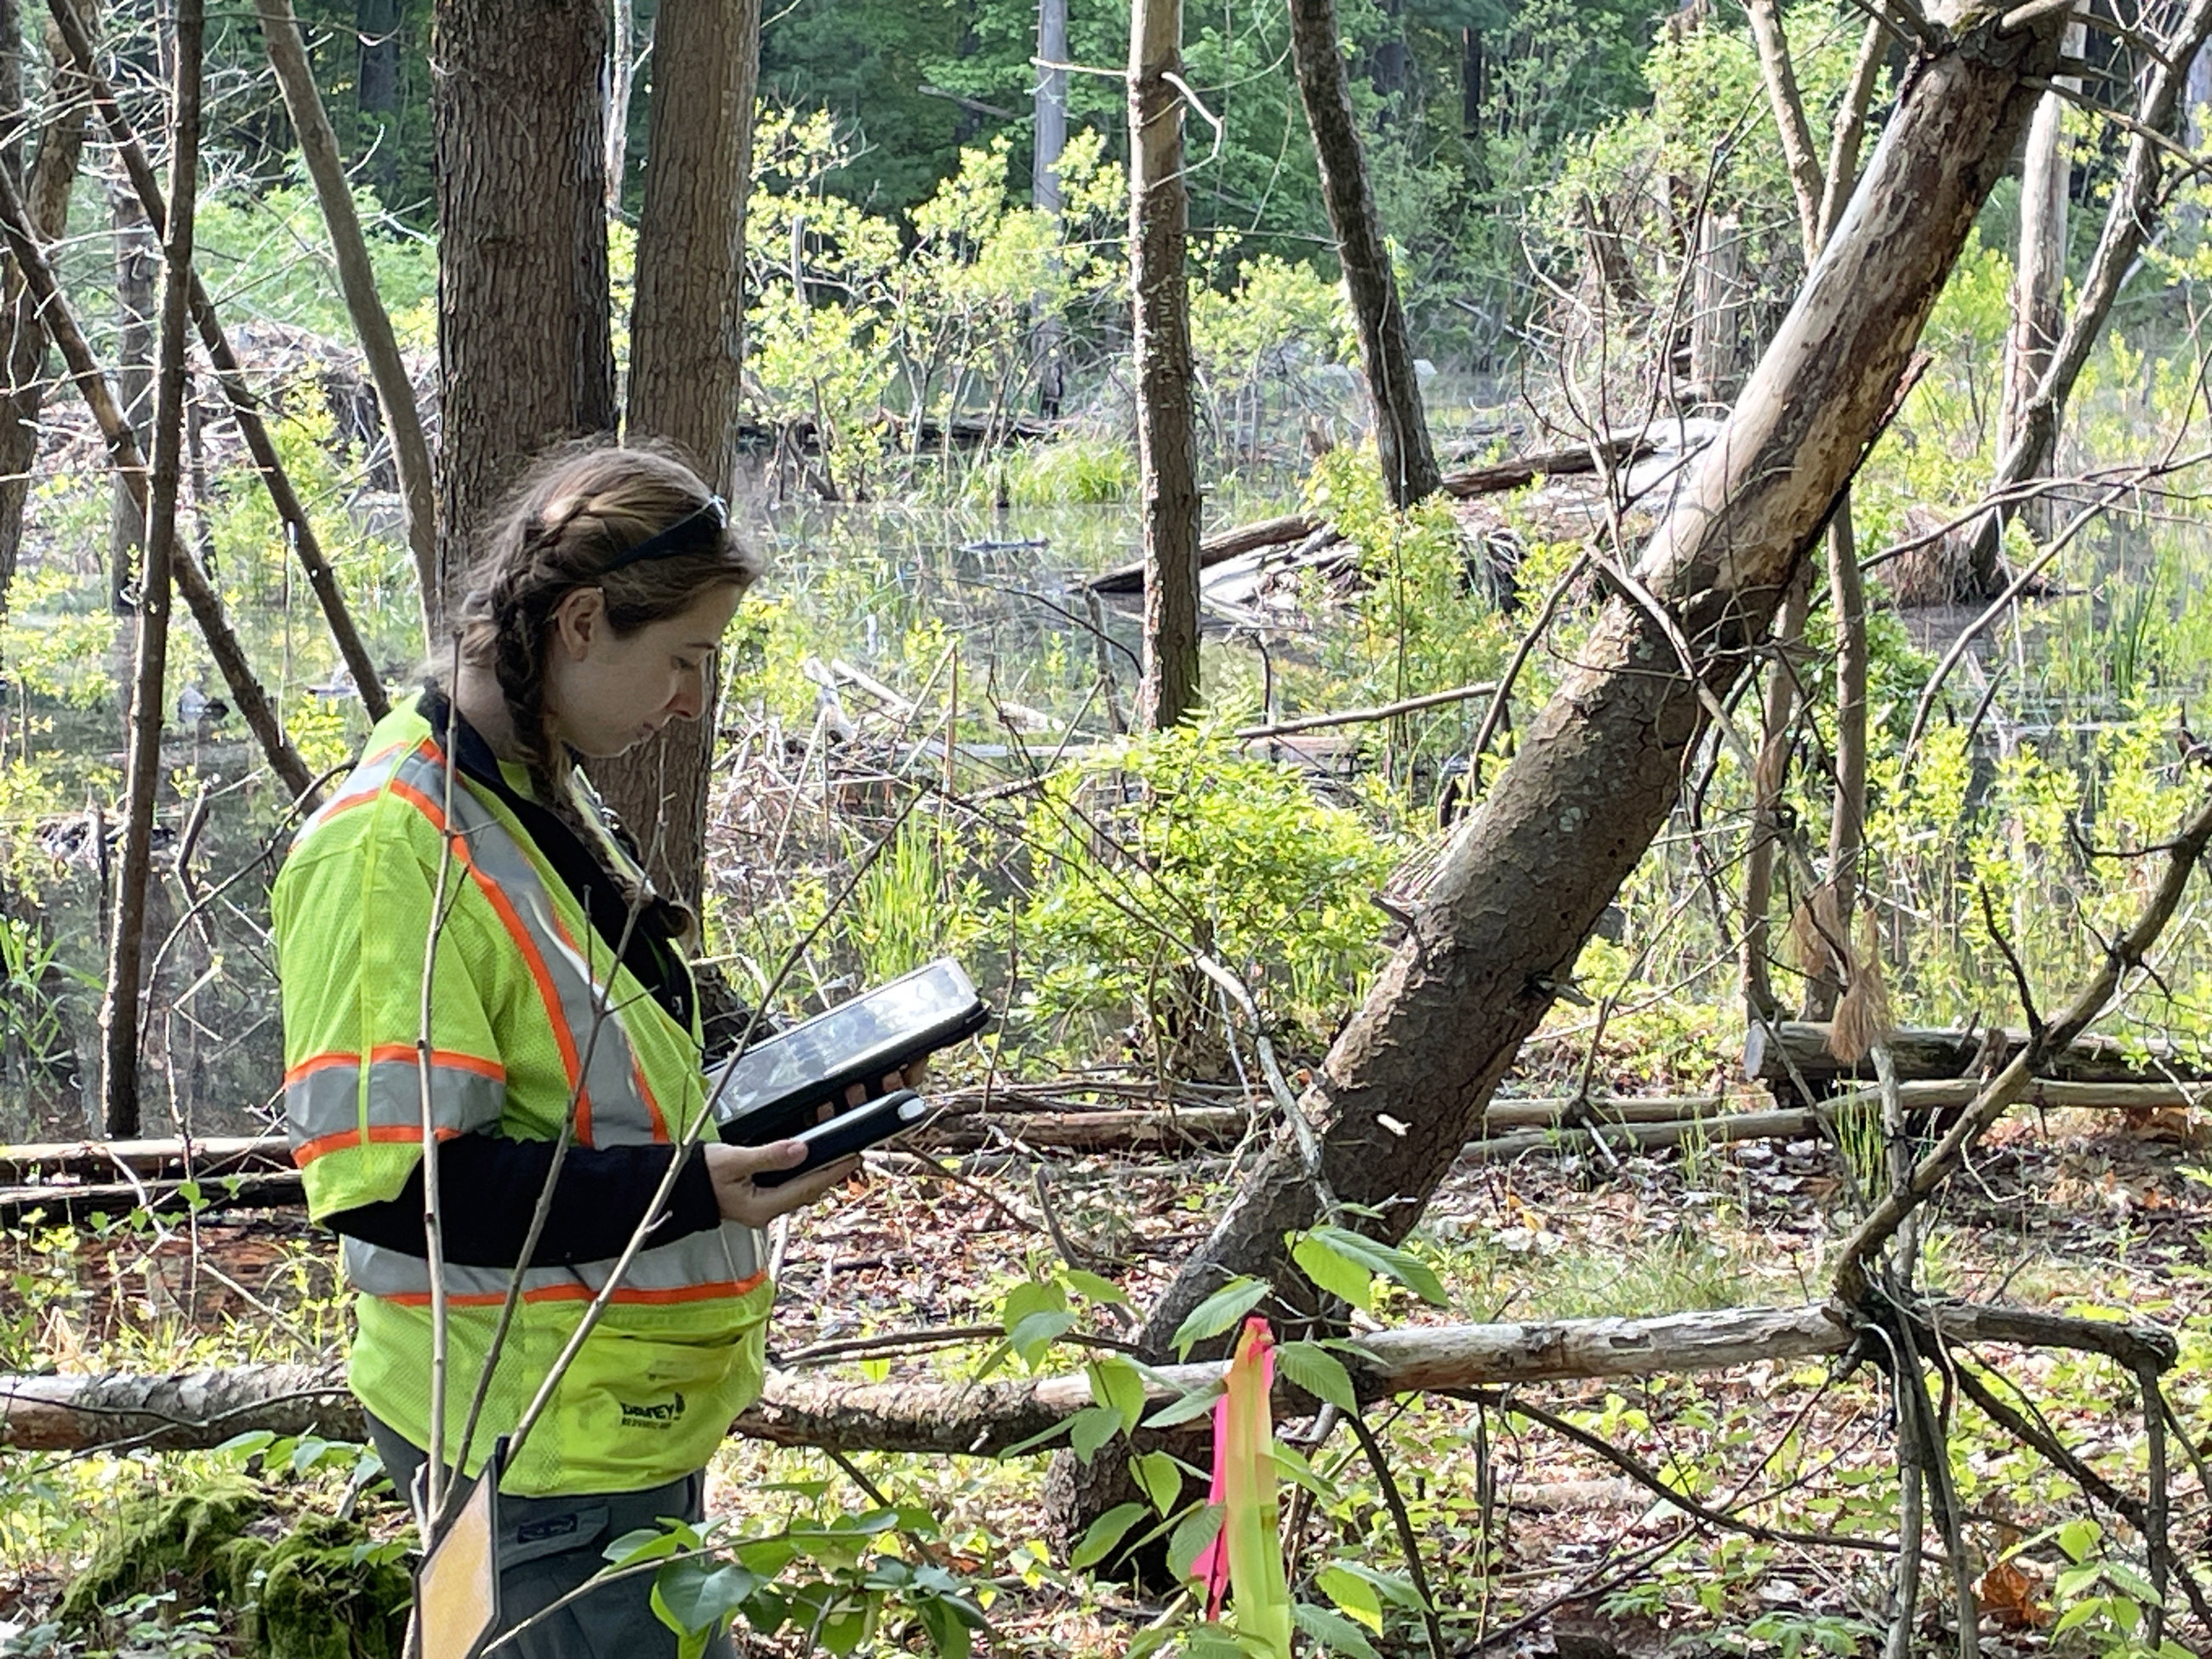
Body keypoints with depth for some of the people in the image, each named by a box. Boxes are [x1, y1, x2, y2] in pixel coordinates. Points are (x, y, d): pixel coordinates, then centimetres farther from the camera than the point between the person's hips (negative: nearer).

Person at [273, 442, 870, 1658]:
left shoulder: (546, 797, 11)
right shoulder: (389, 844, -20)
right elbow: (388, 1179, -24)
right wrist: (686, 1190, -26)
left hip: (642, 1409, 10)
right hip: (541, 1447, -10)